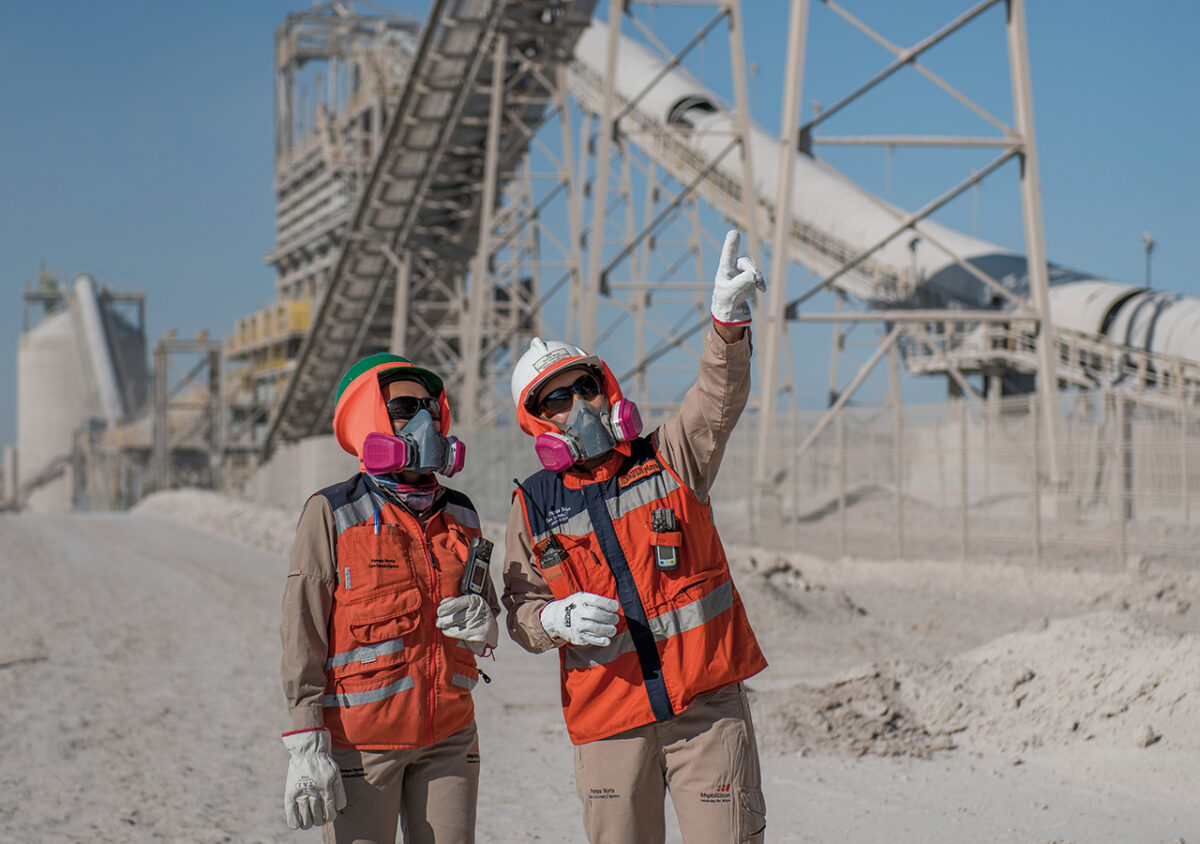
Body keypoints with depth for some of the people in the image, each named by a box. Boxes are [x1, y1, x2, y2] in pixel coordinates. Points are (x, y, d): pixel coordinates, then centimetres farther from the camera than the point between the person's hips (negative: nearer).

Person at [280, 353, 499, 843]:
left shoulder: (459, 516, 11)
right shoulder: (332, 514, -5)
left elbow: (489, 626, 21)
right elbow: (302, 634, -8)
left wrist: (480, 624, -5)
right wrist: (307, 747, -13)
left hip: (448, 738, 5)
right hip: (360, 740, -5)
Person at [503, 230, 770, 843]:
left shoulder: (670, 461, 6)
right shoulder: (534, 507, 7)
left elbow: (719, 397, -11)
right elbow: (520, 611, 11)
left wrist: (727, 318, -29)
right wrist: (558, 620, -13)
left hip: (707, 701, -1)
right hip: (609, 718, 1)